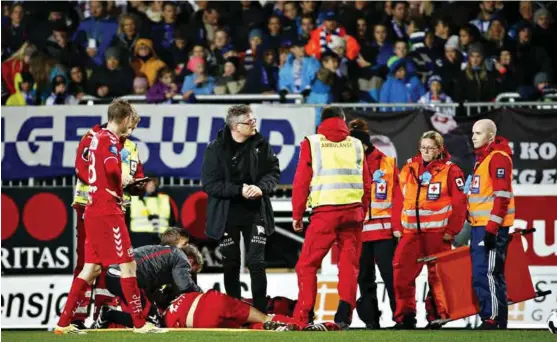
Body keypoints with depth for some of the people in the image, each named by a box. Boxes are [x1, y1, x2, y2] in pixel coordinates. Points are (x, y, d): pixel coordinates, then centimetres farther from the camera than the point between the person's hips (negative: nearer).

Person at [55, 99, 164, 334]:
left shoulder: (97, 138, 15)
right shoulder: (110, 139, -11)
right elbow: (111, 167, -29)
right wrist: (124, 178, -8)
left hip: (93, 209, 9)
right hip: (107, 211, -9)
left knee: (91, 268, 11)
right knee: (128, 264, -4)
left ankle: (64, 323, 11)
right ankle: (139, 323, -3)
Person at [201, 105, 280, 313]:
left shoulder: (261, 145, -1)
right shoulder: (216, 149, -8)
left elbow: (274, 172, 4)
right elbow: (210, 184, -11)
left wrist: (261, 187, -16)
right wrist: (239, 190, -21)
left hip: (255, 212, 1)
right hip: (226, 215, -1)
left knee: (256, 263, -4)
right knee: (231, 265, 8)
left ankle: (260, 312, 2)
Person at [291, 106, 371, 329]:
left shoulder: (312, 143, 3)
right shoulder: (356, 145, 11)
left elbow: (301, 181, 1)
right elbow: (366, 184, 13)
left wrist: (297, 214, 8)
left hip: (324, 213, -3)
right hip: (353, 212, 3)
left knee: (307, 264, 4)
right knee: (349, 264, 9)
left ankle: (304, 316, -4)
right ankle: (344, 313, -1)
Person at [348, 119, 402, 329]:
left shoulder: (388, 164, 3)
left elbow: (397, 197, 1)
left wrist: (397, 226, -6)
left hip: (384, 231, -2)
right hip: (358, 231, 2)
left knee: (391, 275, -4)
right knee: (365, 278, 7)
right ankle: (370, 318, 13)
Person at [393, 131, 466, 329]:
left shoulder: (450, 171, -2)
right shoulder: (408, 169, 10)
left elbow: (459, 203, -5)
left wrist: (452, 230, -11)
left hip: (438, 232, -4)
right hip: (411, 231, 4)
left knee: (437, 275, 1)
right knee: (401, 273, -4)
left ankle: (435, 317, 9)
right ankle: (405, 316, 4)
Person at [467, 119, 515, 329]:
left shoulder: (498, 157, -11)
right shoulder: (482, 158, 20)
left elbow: (502, 195, -18)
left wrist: (492, 227, -22)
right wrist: (471, 222, 22)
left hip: (492, 226, -10)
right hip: (479, 225, 10)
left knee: (486, 274, -13)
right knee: (481, 275, 11)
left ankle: (494, 321, -12)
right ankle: (490, 319, 15)